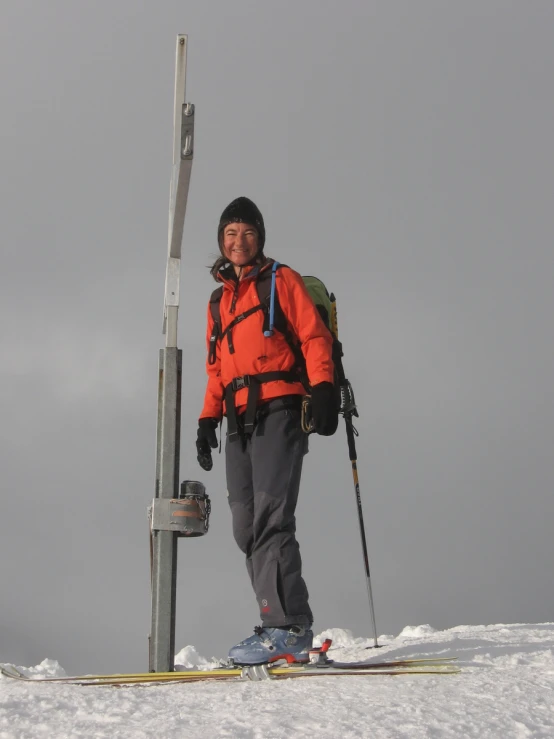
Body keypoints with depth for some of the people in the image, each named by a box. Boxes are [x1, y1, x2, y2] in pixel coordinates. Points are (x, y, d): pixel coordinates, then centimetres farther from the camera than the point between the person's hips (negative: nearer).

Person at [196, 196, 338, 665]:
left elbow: (314, 336, -1)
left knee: (270, 517, -19)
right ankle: (287, 626, 1)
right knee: (247, 528, -1)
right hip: (240, 421, 7)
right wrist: (208, 419, 17)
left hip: (278, 411, -7)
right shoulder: (218, 300, 27)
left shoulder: (282, 281, 9)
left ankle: (287, 628, -23)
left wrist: (323, 390, -15)